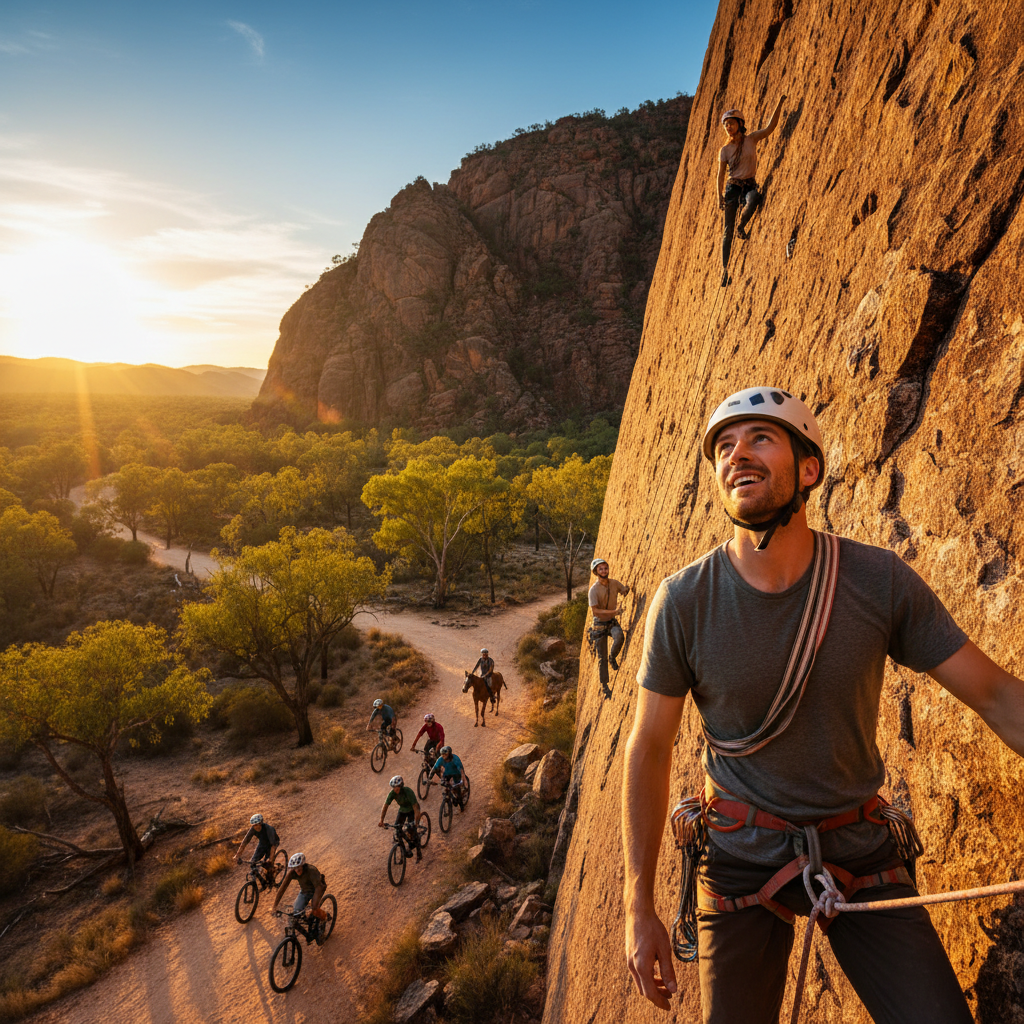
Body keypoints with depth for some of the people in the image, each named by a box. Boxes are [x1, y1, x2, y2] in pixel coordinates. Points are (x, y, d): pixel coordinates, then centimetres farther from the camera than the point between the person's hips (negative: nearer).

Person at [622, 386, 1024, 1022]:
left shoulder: (880, 581, -15)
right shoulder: (683, 601, -18)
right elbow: (649, 750, -10)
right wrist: (640, 908, -7)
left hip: (860, 850, 1)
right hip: (742, 856, -1)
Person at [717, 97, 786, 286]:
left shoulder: (751, 139, 6)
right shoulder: (725, 150, 4)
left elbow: (771, 125, -2)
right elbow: (720, 175, 2)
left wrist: (779, 103, -9)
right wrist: (720, 196, -9)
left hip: (750, 185, 0)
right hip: (733, 186, 0)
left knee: (754, 198, -39)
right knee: (728, 230, -8)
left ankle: (742, 225, -11)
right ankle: (725, 268, -6)